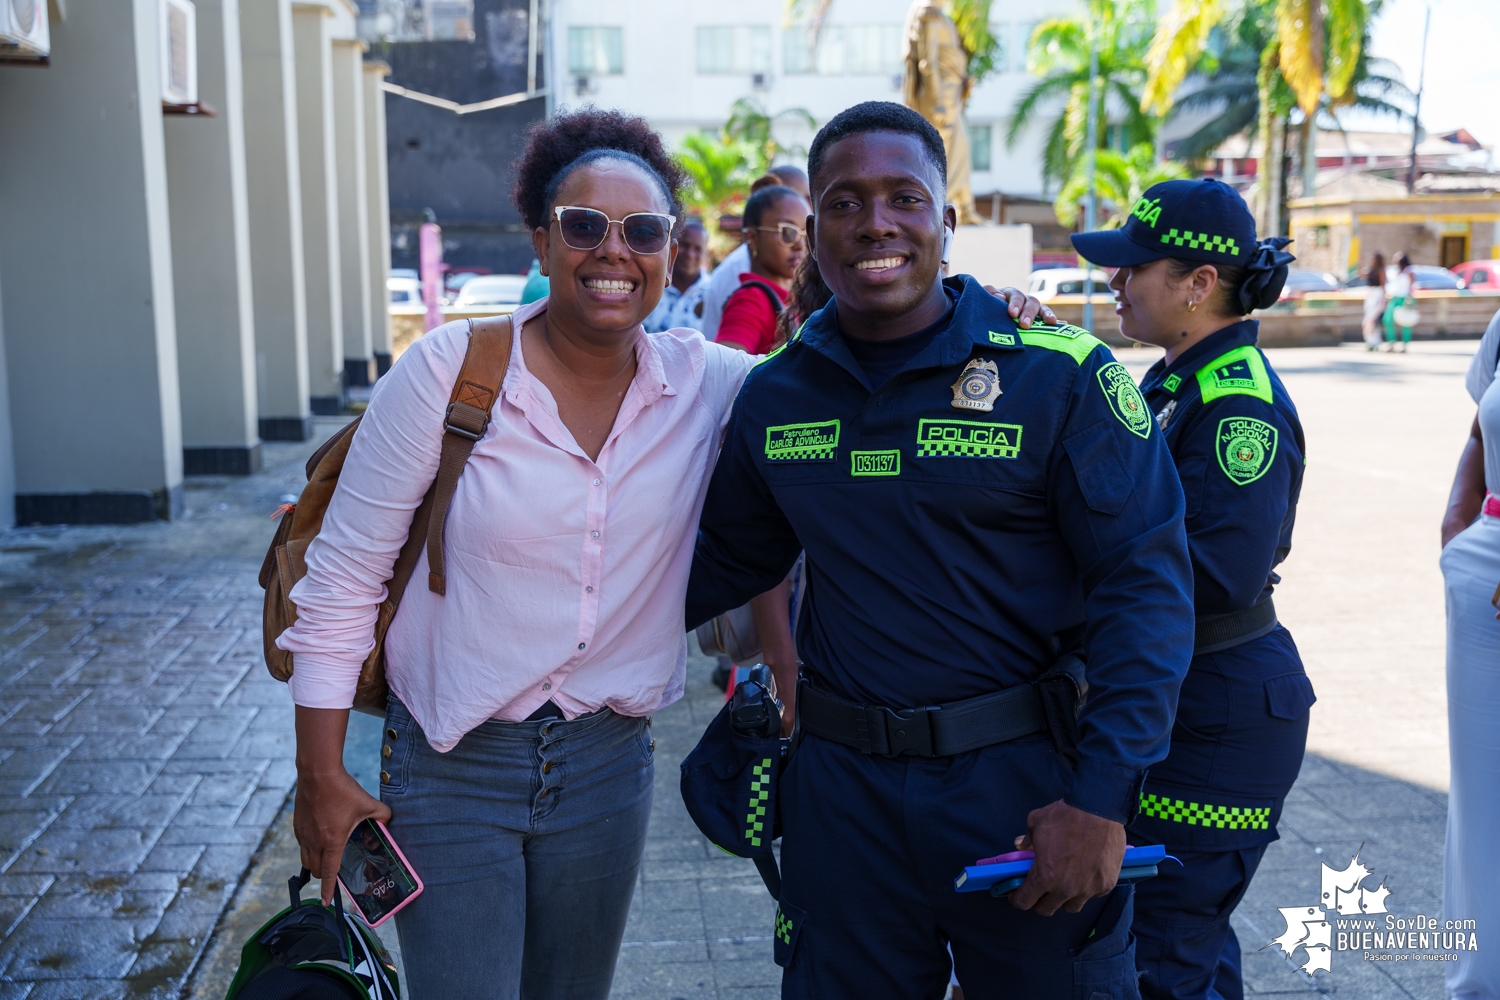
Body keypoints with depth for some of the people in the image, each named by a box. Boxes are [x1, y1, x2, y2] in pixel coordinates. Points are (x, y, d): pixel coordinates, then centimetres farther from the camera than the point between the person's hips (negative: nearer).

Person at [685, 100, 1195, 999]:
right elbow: (730, 557, 16)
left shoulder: (1060, 374, -11)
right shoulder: (773, 395, 2)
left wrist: (1101, 798, -18)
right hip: (844, 786, 3)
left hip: (1027, 780, -3)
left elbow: (1146, 580, -12)